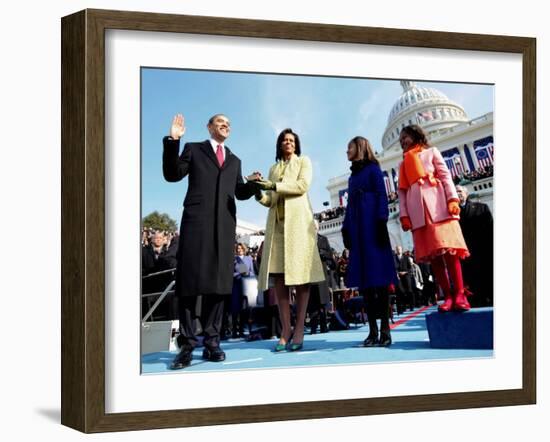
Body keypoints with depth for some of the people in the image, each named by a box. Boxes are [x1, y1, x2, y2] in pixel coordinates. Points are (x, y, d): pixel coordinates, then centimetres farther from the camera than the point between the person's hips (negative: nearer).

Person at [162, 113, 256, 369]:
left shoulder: (234, 160, 25)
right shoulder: (193, 150, 15)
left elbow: (240, 193, 20)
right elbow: (172, 175, 4)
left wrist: (252, 184, -2)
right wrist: (172, 142, -6)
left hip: (224, 225, 4)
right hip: (196, 221, -4)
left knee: (218, 283, 0)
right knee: (190, 282, -8)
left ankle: (211, 343, 2)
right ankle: (187, 345, -8)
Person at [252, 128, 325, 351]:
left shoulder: (303, 162, 14)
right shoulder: (274, 168, 25)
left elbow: (302, 185, -5)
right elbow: (270, 200, 18)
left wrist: (274, 185, -11)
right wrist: (260, 193, -3)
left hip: (298, 220, -4)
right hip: (277, 222, 4)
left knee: (300, 273, -10)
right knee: (278, 275, -6)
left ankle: (299, 330, -13)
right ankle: (285, 330, -8)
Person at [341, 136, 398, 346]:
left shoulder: (373, 169, 3)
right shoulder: (353, 175, 23)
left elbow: (381, 196, -5)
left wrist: (381, 222, -16)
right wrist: (346, 230, 14)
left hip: (371, 225, -7)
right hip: (357, 229, 7)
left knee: (378, 275, -11)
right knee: (364, 279, 0)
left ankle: (385, 330, -13)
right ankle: (373, 330, -2)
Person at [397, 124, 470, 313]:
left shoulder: (431, 152, 15)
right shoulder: (403, 164, 24)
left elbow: (445, 175, 4)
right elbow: (402, 191, 16)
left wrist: (452, 199, -10)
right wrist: (404, 215, 3)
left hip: (437, 205, -3)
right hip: (417, 211, 4)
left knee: (448, 249, -13)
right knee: (432, 254, -5)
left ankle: (459, 295, -15)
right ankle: (448, 297, -6)